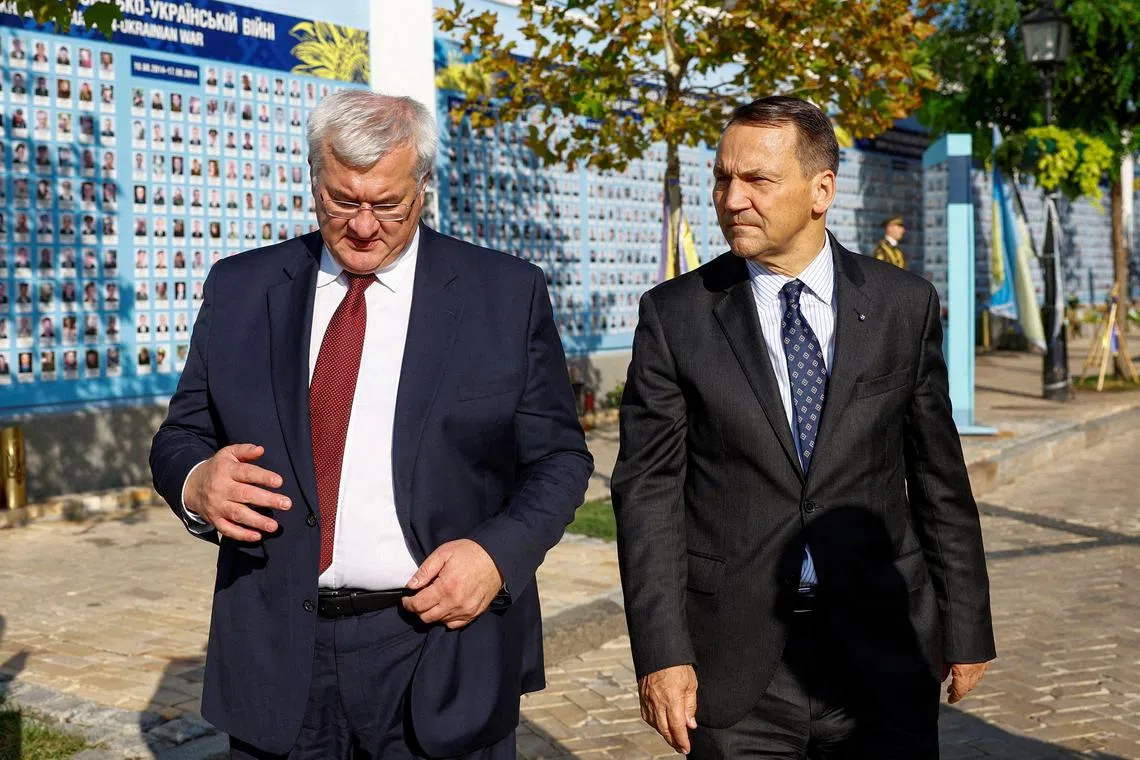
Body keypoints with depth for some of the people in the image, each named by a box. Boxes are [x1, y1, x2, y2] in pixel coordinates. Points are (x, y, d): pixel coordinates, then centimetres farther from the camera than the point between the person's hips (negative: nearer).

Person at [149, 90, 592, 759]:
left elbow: (559, 459, 1)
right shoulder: (239, 289, 5)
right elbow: (182, 436, 9)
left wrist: (498, 553, -16)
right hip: (276, 655, 2)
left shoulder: (509, 294, -2)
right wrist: (195, 482, -15)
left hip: (442, 648, -2)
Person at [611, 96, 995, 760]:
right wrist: (662, 654, -10)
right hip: (736, 664, -1)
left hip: (882, 649, 1)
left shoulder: (906, 306, 2)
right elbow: (648, 489, -4)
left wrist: (967, 627, 9)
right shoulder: (675, 315, -2)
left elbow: (940, 479, 6)